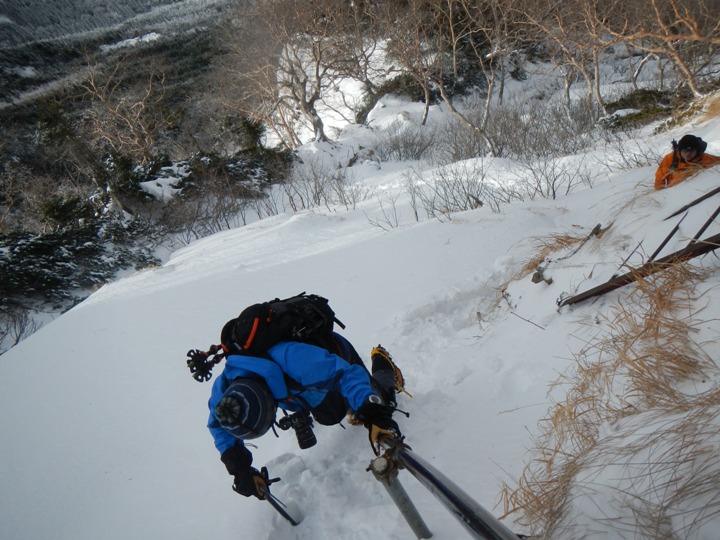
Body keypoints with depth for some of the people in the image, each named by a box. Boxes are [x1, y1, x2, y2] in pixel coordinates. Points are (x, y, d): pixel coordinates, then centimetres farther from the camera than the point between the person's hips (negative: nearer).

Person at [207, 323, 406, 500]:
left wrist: (373, 414, -60)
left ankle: (382, 363, 35)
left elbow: (349, 374, -49)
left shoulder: (296, 359, -54)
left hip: (335, 355, -5)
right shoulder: (224, 388, -33)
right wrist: (240, 470, -20)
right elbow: (219, 426, -12)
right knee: (329, 416, 24)